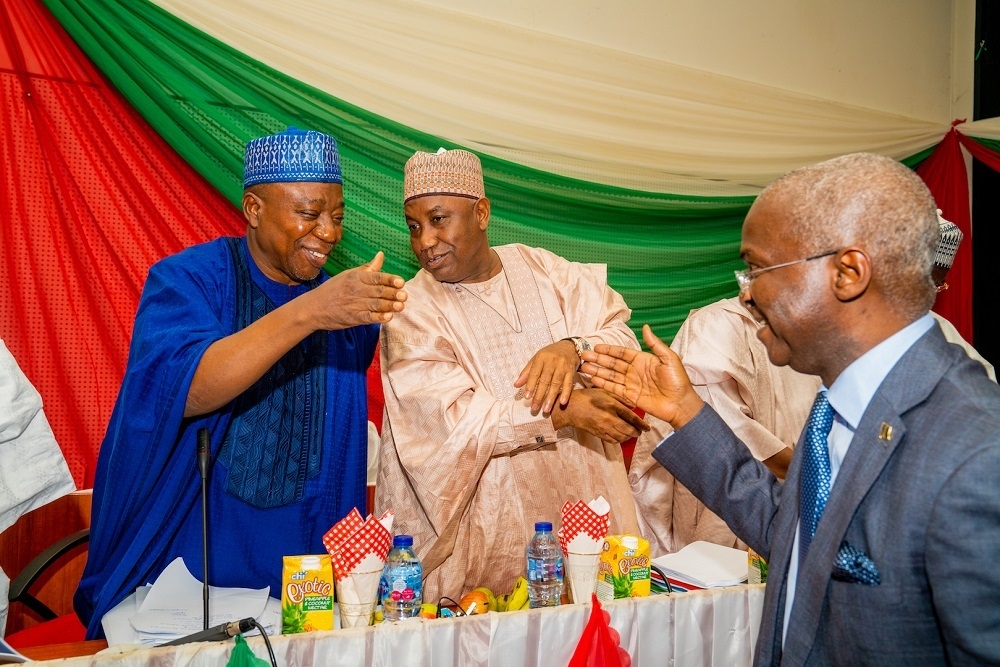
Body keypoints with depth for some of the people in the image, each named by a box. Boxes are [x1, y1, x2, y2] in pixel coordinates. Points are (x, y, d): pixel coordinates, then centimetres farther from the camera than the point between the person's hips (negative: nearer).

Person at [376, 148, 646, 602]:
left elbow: (624, 342, 1)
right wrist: (561, 414, -21)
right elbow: (453, 422, -14)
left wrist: (573, 347, -20)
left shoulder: (543, 270, 8)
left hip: (581, 503, 3)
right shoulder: (411, 312, -4)